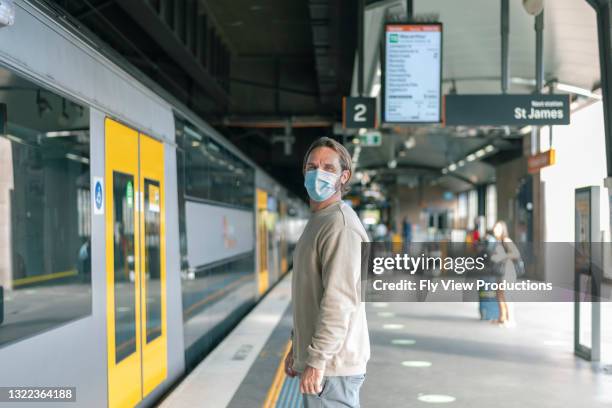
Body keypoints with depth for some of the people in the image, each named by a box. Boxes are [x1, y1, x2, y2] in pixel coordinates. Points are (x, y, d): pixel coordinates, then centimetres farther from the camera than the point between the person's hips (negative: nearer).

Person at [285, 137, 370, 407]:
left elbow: (339, 299, -24)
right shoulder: (318, 222, 17)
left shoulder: (340, 225, -16)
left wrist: (316, 360, -24)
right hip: (318, 357, 10)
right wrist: (297, 346, 21)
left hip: (331, 364, -10)